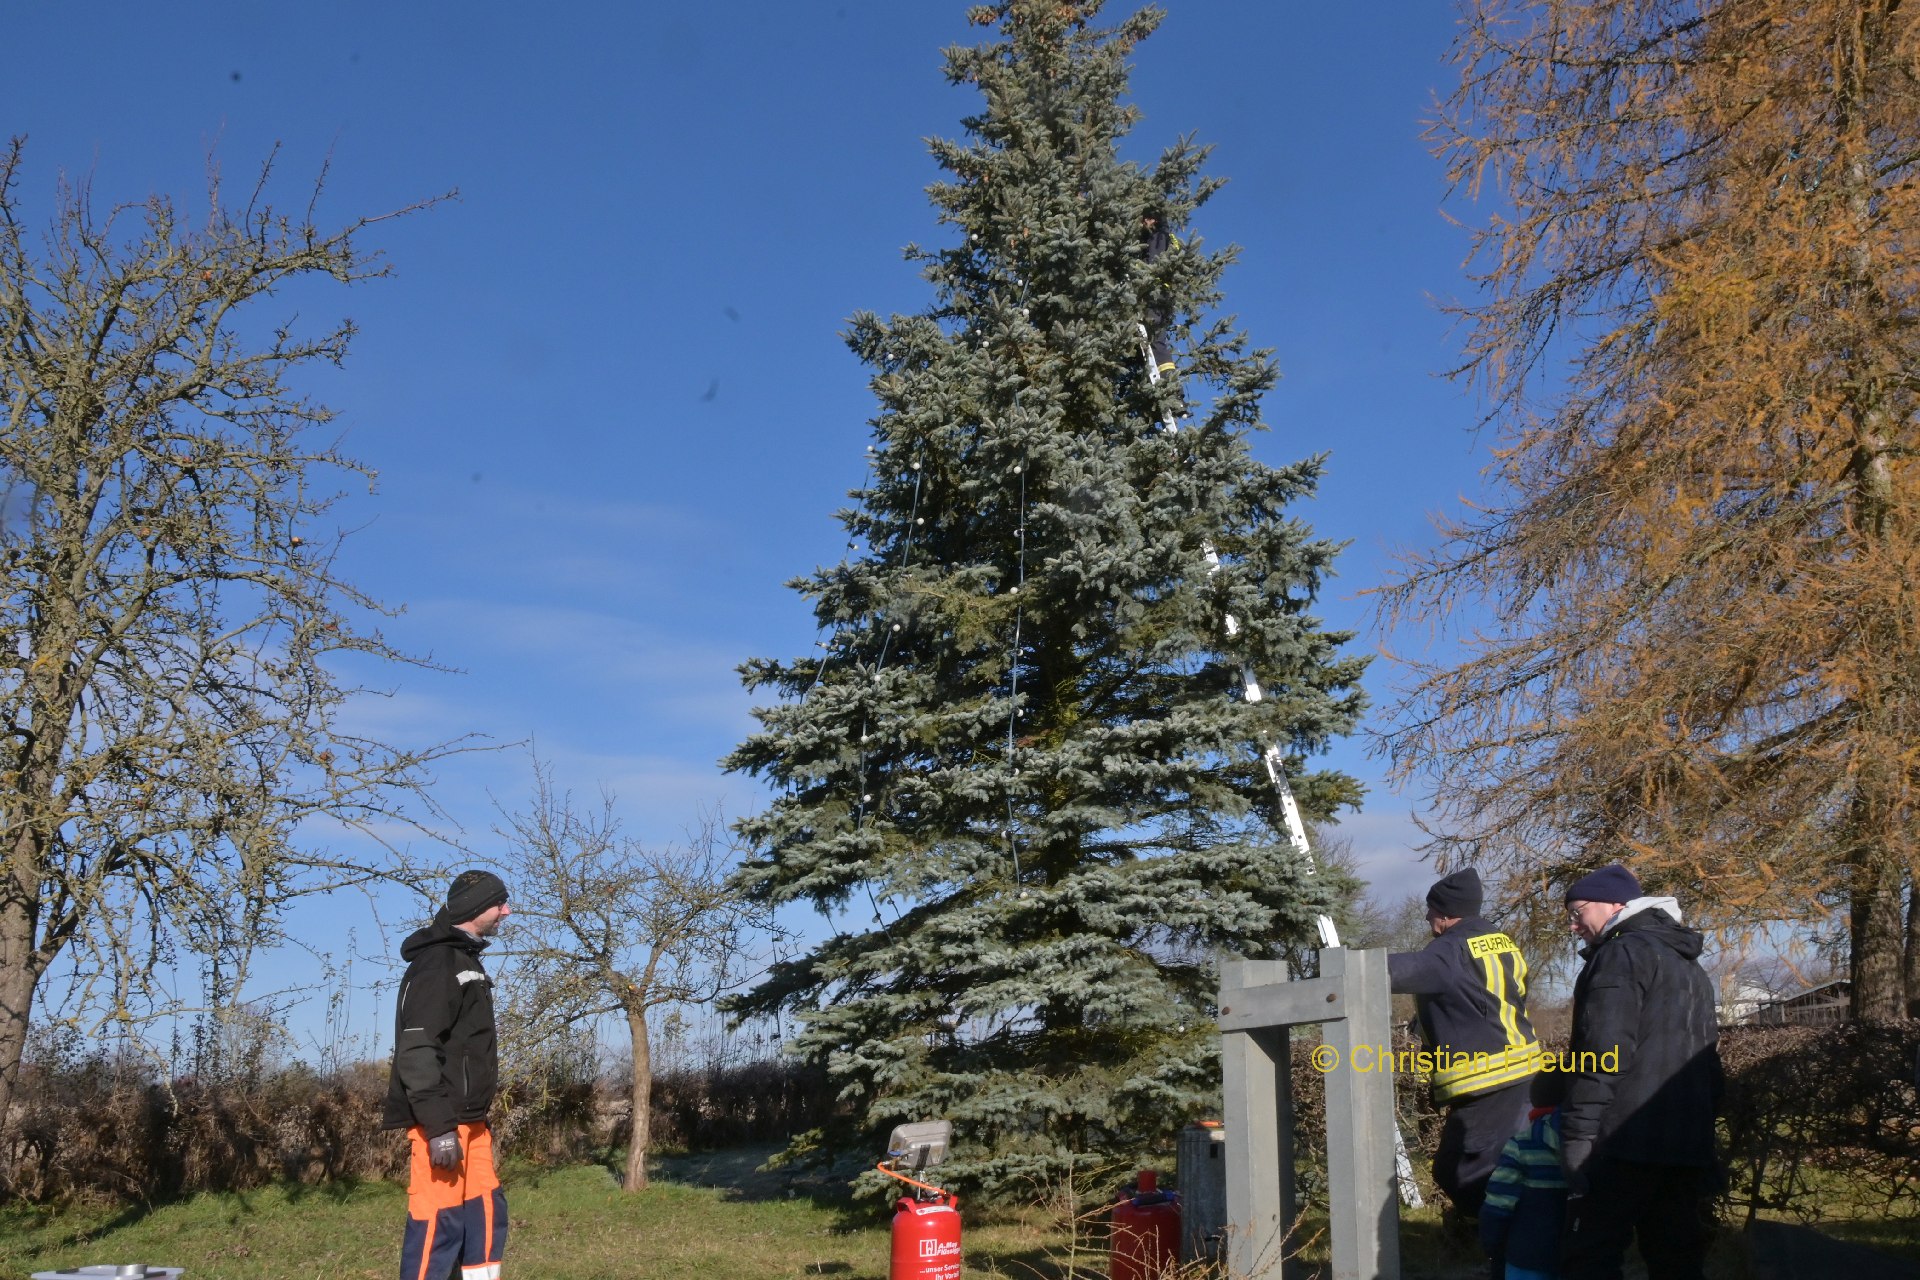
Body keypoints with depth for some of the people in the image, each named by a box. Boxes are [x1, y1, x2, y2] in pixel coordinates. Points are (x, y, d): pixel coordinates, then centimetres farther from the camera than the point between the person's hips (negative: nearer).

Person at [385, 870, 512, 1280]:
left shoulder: (465, 961, 19)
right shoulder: (436, 962, -13)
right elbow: (418, 1050, -21)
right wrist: (439, 1127, -26)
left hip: (466, 1119, 10)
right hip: (442, 1122, -10)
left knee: (485, 1212, 10)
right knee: (439, 1219, -8)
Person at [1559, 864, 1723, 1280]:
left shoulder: (1622, 954, -5)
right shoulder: (1691, 968, 25)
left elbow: (1604, 1054, -16)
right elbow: (1709, 1064, 26)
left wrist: (1578, 1133, -18)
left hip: (1626, 1143, -9)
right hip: (1688, 1147, 9)